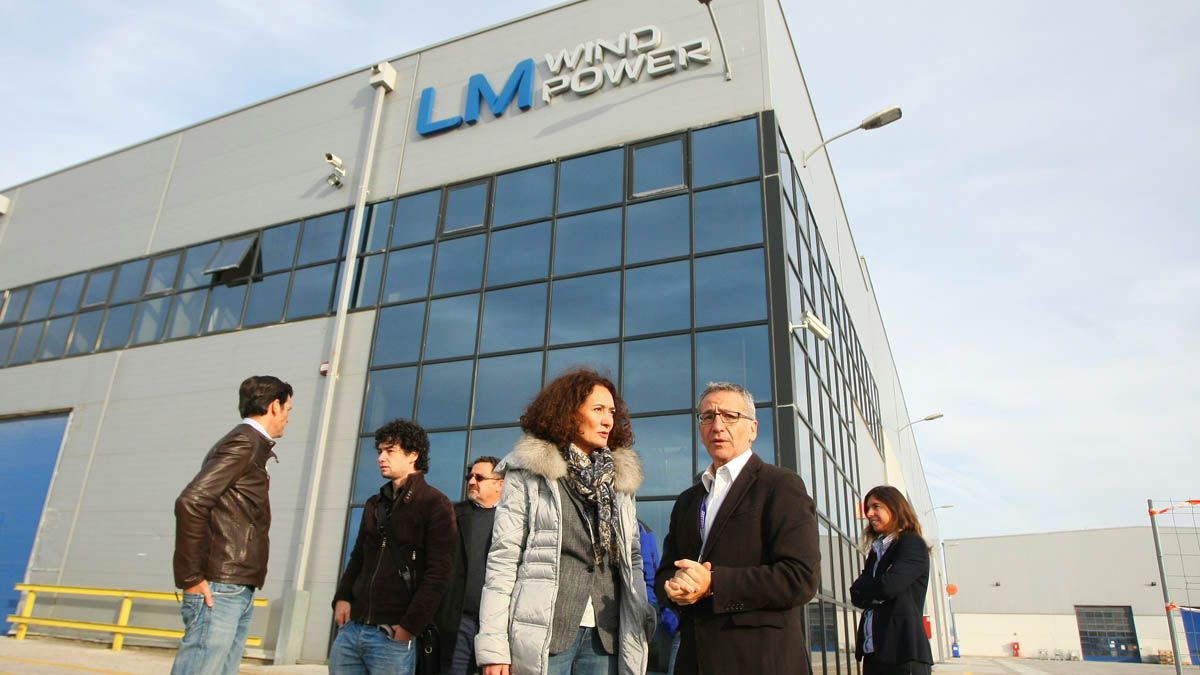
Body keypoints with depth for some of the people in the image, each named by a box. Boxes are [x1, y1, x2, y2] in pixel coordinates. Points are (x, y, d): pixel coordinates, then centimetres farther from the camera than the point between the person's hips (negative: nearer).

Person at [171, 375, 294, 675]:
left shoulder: (250, 444, 19)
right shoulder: (244, 442, -10)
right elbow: (190, 502, -20)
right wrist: (192, 577, -17)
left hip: (240, 592, 9)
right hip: (220, 589, -9)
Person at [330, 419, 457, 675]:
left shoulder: (435, 504, -7)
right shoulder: (374, 504, 15)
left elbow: (438, 574, -13)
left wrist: (409, 626, -16)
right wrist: (342, 598, 6)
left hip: (393, 636, -6)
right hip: (351, 628, 6)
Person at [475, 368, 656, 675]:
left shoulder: (621, 479, 13)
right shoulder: (529, 474, -1)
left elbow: (632, 557, 16)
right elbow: (503, 559, -5)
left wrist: (641, 623, 6)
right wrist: (494, 647, -10)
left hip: (606, 635, 4)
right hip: (544, 631, -4)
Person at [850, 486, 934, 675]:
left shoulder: (913, 544, -4)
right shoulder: (876, 551, 17)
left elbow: (888, 586, -17)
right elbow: (856, 596, 8)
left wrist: (862, 587, 0)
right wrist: (875, 594, -10)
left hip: (904, 652, -7)